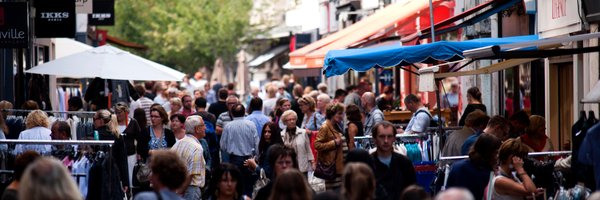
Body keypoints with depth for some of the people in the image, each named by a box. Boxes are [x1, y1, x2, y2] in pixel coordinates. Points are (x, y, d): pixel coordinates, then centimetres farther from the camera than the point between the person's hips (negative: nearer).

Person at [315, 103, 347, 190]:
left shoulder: (336, 127, 18)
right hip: (332, 166, -9)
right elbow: (317, 144, -20)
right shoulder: (325, 128, -11)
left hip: (339, 165, 9)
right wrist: (334, 143, -18)